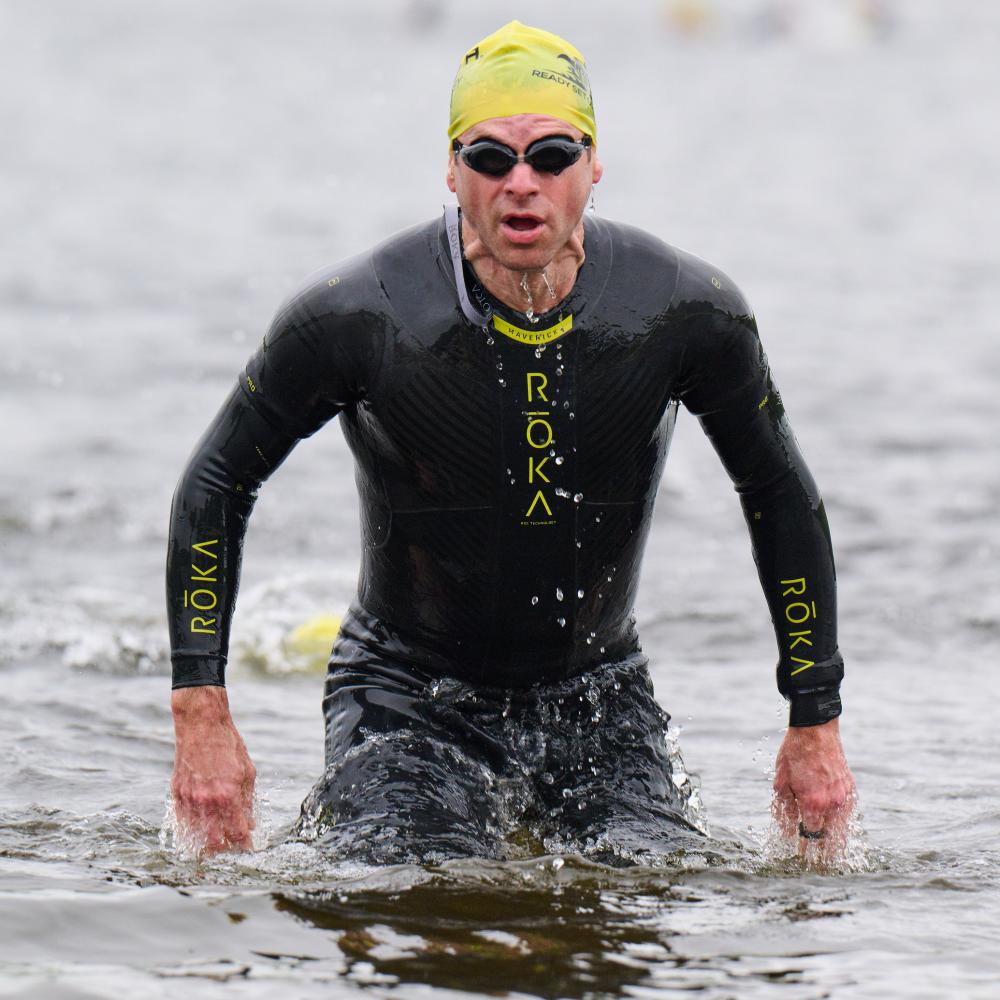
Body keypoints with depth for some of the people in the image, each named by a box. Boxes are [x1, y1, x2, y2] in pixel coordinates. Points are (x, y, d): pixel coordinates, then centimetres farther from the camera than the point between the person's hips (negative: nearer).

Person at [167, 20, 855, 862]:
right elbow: (215, 486, -4)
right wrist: (202, 719, -11)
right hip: (410, 692, -2)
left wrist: (817, 727, 3)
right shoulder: (358, 314, -17)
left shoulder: (687, 311, -12)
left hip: (598, 693, 2)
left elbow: (782, 499, 4)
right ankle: (336, 823, 16)